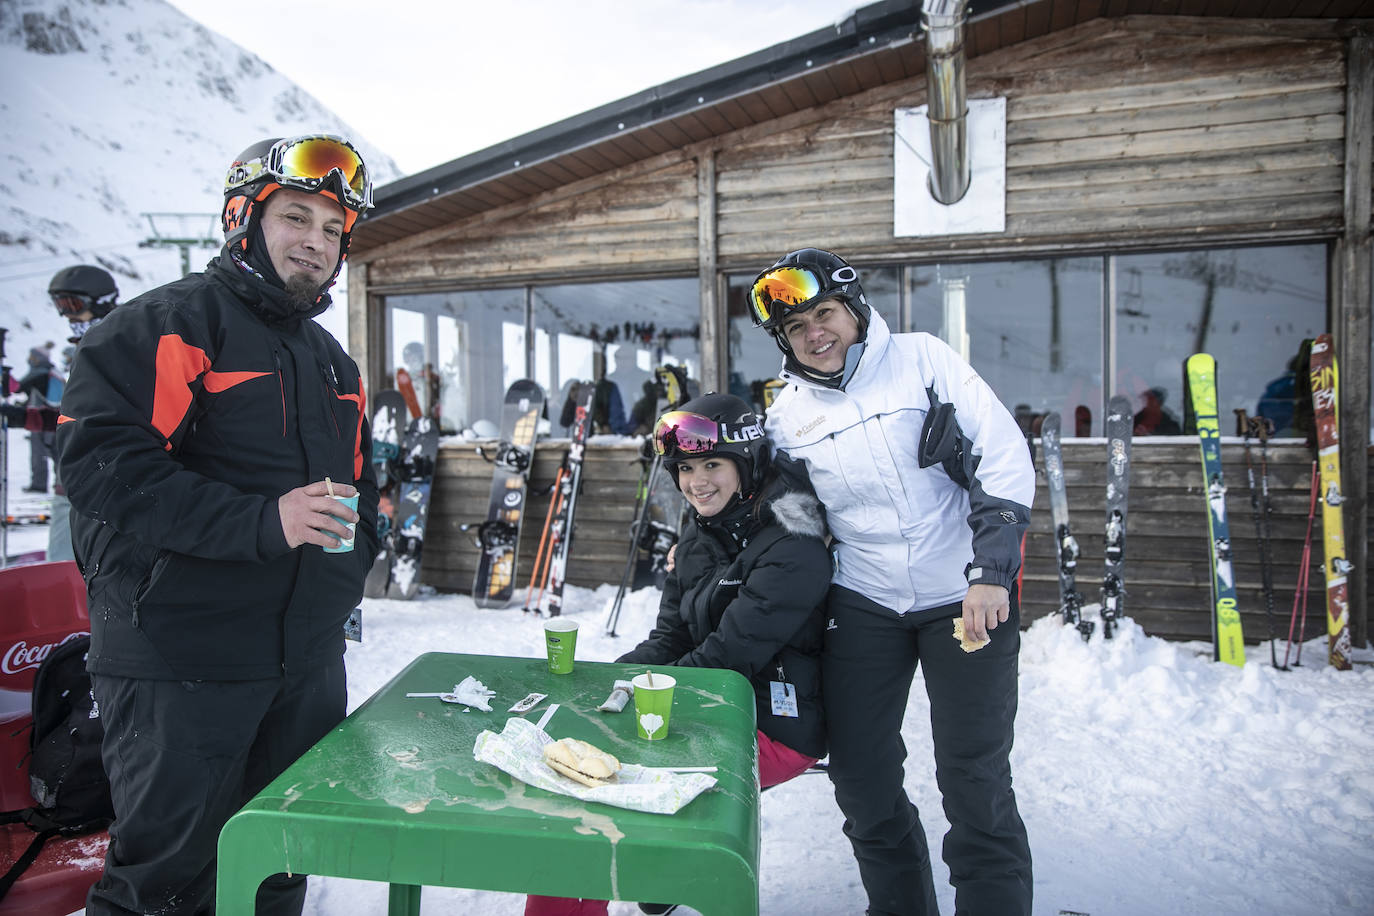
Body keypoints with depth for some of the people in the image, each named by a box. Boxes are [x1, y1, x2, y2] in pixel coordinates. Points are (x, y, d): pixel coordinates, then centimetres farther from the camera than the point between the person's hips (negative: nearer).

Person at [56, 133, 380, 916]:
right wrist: (262, 522, -26)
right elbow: (101, 461, -19)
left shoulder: (334, 361, 16)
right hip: (182, 660, -7)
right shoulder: (169, 324, -8)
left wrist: (346, 576, 10)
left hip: (308, 666, 7)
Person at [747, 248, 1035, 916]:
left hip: (969, 596, -3)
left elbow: (1006, 458, -10)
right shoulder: (787, 414, 2)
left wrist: (991, 573, -17)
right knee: (861, 780, 8)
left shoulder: (923, 360, -6)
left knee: (974, 781, 0)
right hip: (863, 605, 3)